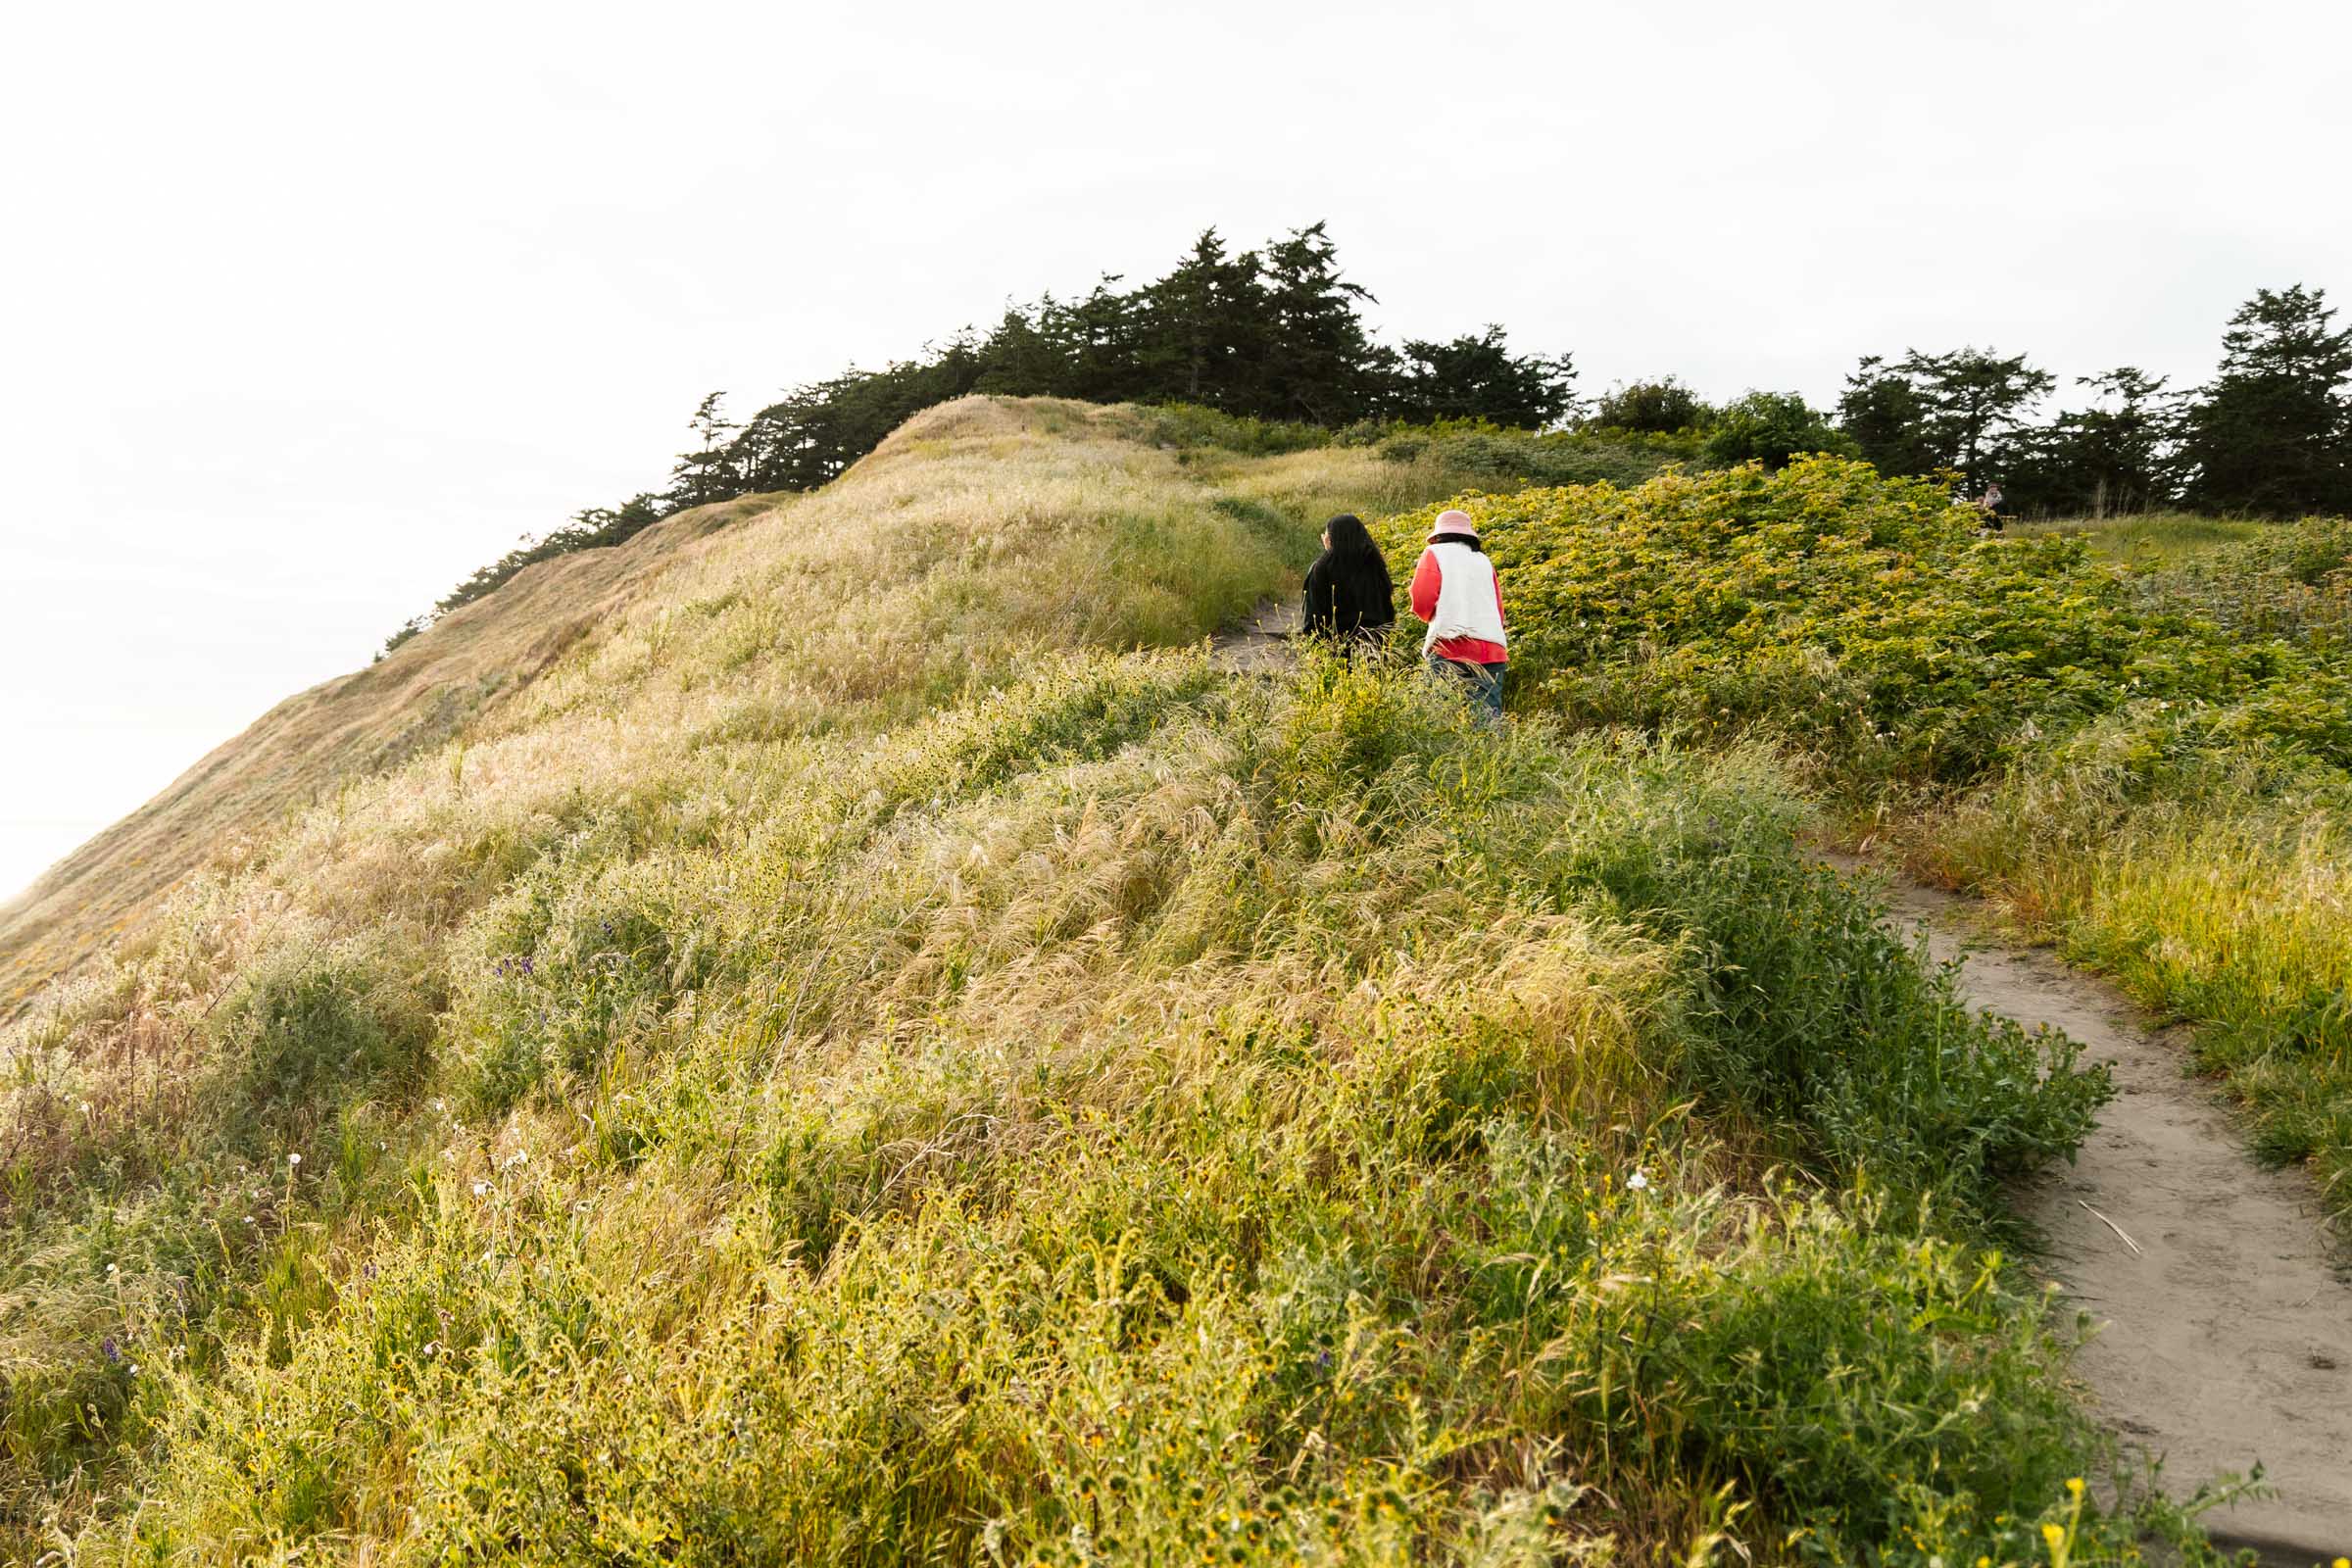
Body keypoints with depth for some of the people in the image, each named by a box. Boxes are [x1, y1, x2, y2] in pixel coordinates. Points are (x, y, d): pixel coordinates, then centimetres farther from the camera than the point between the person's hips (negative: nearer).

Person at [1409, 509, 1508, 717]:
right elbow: (1499, 611, 21)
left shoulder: (1435, 553, 10)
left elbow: (1421, 601, -4)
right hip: (1492, 651, 4)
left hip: (1450, 647, -4)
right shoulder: (1484, 561, 23)